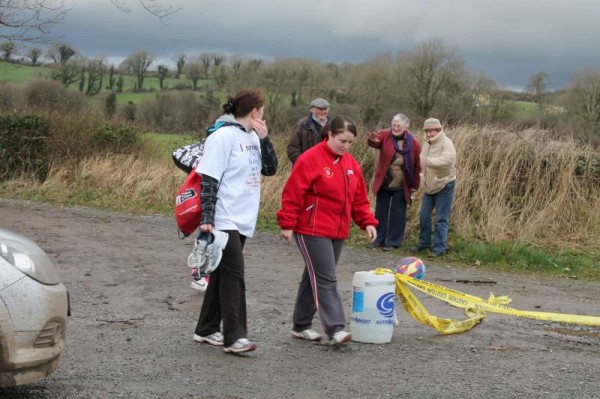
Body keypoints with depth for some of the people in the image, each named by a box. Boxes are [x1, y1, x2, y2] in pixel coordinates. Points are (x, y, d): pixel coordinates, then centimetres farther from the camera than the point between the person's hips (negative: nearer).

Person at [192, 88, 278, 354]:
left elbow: (270, 169, 11)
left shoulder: (253, 138, 11)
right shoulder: (224, 137, -13)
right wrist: (207, 219, -20)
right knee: (233, 274, -11)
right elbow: (209, 180, -15)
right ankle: (234, 336, -10)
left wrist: (264, 139, -1)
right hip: (224, 220, -8)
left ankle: (207, 329, 20)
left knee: (224, 274, 12)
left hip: (243, 220, 8)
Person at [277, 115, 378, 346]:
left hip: (337, 233, 8)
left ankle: (301, 326, 23)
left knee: (314, 277, 14)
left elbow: (359, 198, 17)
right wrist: (288, 225, -14)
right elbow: (293, 194, -13)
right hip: (312, 231, -8)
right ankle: (335, 329, -15)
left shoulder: (351, 164, 12)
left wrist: (367, 222, 6)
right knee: (325, 279, -12)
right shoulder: (310, 159, -12)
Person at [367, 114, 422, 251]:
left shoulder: (414, 143, -8)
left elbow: (417, 166, -2)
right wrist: (373, 140, -52)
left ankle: (393, 241, 15)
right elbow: (375, 142, -27)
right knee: (380, 212, 11)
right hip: (383, 184, 2)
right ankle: (379, 239, 22)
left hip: (401, 187, -2)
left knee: (397, 214, 5)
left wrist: (414, 185, -3)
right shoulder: (385, 136, -7)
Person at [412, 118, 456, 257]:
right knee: (424, 216, 13)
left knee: (441, 219, -3)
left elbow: (447, 160, -37)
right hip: (429, 186, 8)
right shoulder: (427, 143, 7)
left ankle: (440, 247, 2)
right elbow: (422, 161, 20)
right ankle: (424, 242, 27)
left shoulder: (446, 144, -18)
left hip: (444, 185, -8)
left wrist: (428, 161, -49)